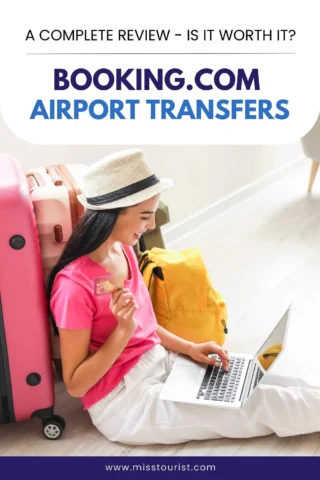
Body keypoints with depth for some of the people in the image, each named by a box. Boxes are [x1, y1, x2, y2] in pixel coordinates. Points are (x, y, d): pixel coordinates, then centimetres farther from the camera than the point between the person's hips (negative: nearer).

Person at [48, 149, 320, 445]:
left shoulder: (123, 251, 0)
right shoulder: (75, 285, -25)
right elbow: (75, 385, -17)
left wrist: (189, 348, 1)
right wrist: (124, 330, -28)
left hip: (158, 360, 7)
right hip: (121, 399, -7)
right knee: (253, 404, -11)